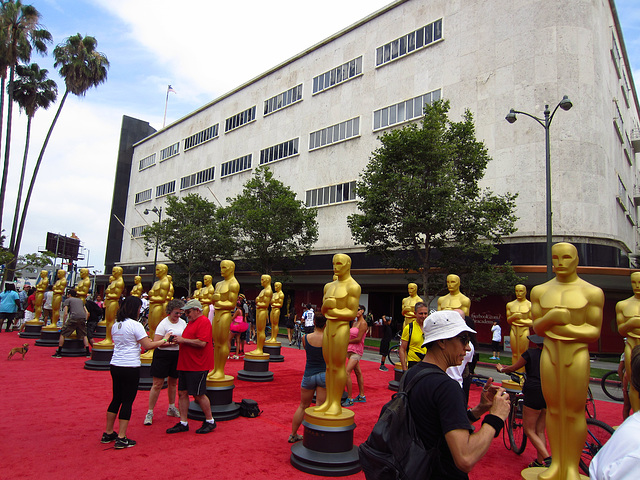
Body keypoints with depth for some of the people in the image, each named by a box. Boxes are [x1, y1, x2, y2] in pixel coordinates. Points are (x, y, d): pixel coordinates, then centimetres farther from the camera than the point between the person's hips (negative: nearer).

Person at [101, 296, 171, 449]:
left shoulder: (115, 325, 9)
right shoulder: (135, 325, -14)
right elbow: (148, 345, -14)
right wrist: (164, 340, -2)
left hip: (115, 366, 7)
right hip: (130, 368, -7)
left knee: (116, 399, 18)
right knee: (127, 401, 2)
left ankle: (108, 433, 28)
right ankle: (121, 438, 6)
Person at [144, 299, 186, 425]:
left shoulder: (183, 323, 6)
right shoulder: (163, 323, -12)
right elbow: (156, 342, -17)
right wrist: (171, 343, -23)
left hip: (177, 355, 5)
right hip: (162, 355, -5)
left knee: (173, 383, 16)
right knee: (157, 384, -2)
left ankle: (171, 408, 31)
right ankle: (150, 412, 9)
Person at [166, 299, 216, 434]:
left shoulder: (203, 322, -14)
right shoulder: (191, 322, 17)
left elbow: (202, 343, -24)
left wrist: (183, 340, -17)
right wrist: (179, 340, 9)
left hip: (197, 366, -9)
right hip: (185, 365, 10)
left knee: (199, 394, -2)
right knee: (182, 393, 9)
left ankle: (210, 422, 14)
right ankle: (183, 423, 20)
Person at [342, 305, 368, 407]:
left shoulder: (363, 323, -11)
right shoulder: (354, 322, 15)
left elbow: (358, 339, -16)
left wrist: (347, 341, -7)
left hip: (357, 351, -8)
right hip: (350, 350, 8)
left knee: (347, 372, -17)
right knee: (358, 372, 15)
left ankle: (349, 399, -12)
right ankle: (361, 396, 25)